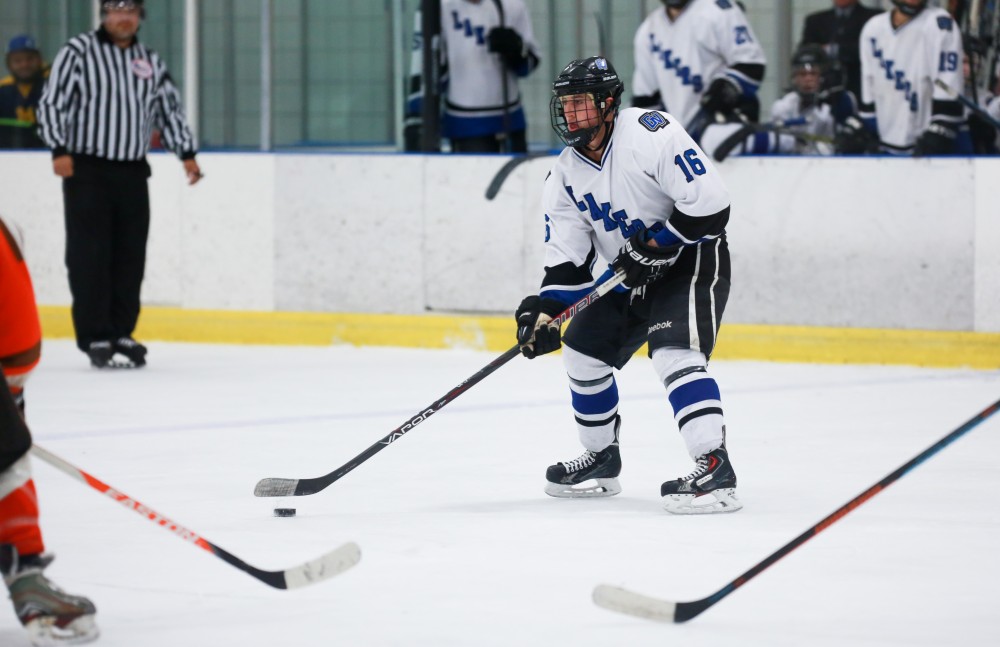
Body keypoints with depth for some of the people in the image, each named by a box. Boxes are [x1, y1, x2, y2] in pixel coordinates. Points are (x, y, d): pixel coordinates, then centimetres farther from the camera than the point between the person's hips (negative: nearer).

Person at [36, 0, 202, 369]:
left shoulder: (150, 62, 13)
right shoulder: (78, 52, -3)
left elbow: (170, 110, 19)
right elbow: (52, 102, -6)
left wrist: (187, 153, 8)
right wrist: (59, 149, -16)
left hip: (133, 173, 5)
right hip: (86, 170, -5)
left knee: (130, 257, 5)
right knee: (90, 256, -6)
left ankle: (121, 333, 14)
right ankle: (96, 339, -4)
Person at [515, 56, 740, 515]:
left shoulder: (650, 134, -24)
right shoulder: (566, 173, 0)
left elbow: (710, 203, -27)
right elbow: (567, 257, 1)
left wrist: (653, 246, -24)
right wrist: (544, 310, -14)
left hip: (693, 257, -9)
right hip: (632, 272, 9)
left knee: (674, 353, -27)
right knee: (583, 352, 11)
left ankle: (715, 470, -32)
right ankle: (602, 460, 28)